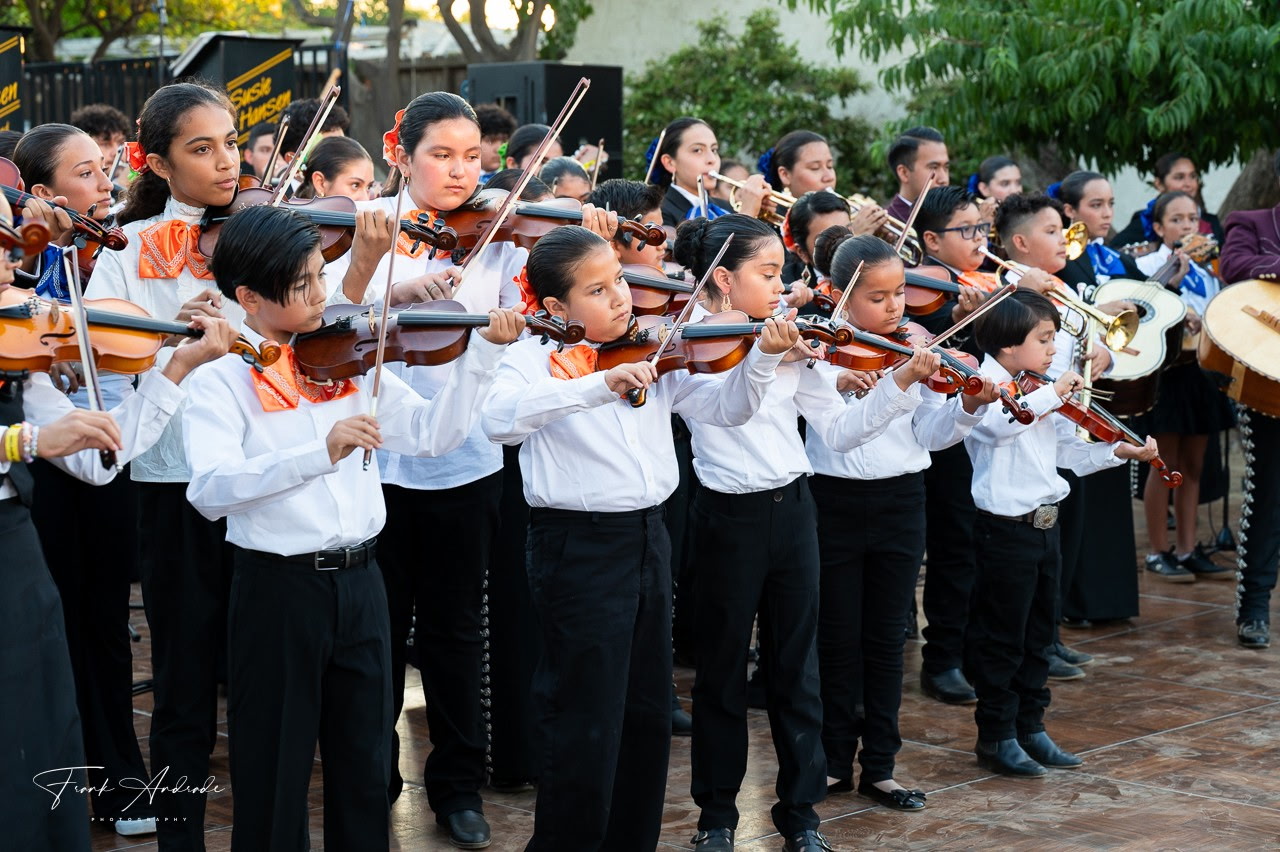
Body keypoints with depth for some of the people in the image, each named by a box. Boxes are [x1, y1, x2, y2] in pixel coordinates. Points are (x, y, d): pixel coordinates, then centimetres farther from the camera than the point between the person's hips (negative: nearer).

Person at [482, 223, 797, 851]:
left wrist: (763, 355, -10)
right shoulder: (535, 357, -9)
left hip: (648, 537, 7)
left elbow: (726, 406, 8)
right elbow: (500, 418, -29)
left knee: (648, 716, 15)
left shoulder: (653, 355, 8)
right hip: (579, 546, -6)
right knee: (587, 725, -1)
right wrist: (600, 383, -37)